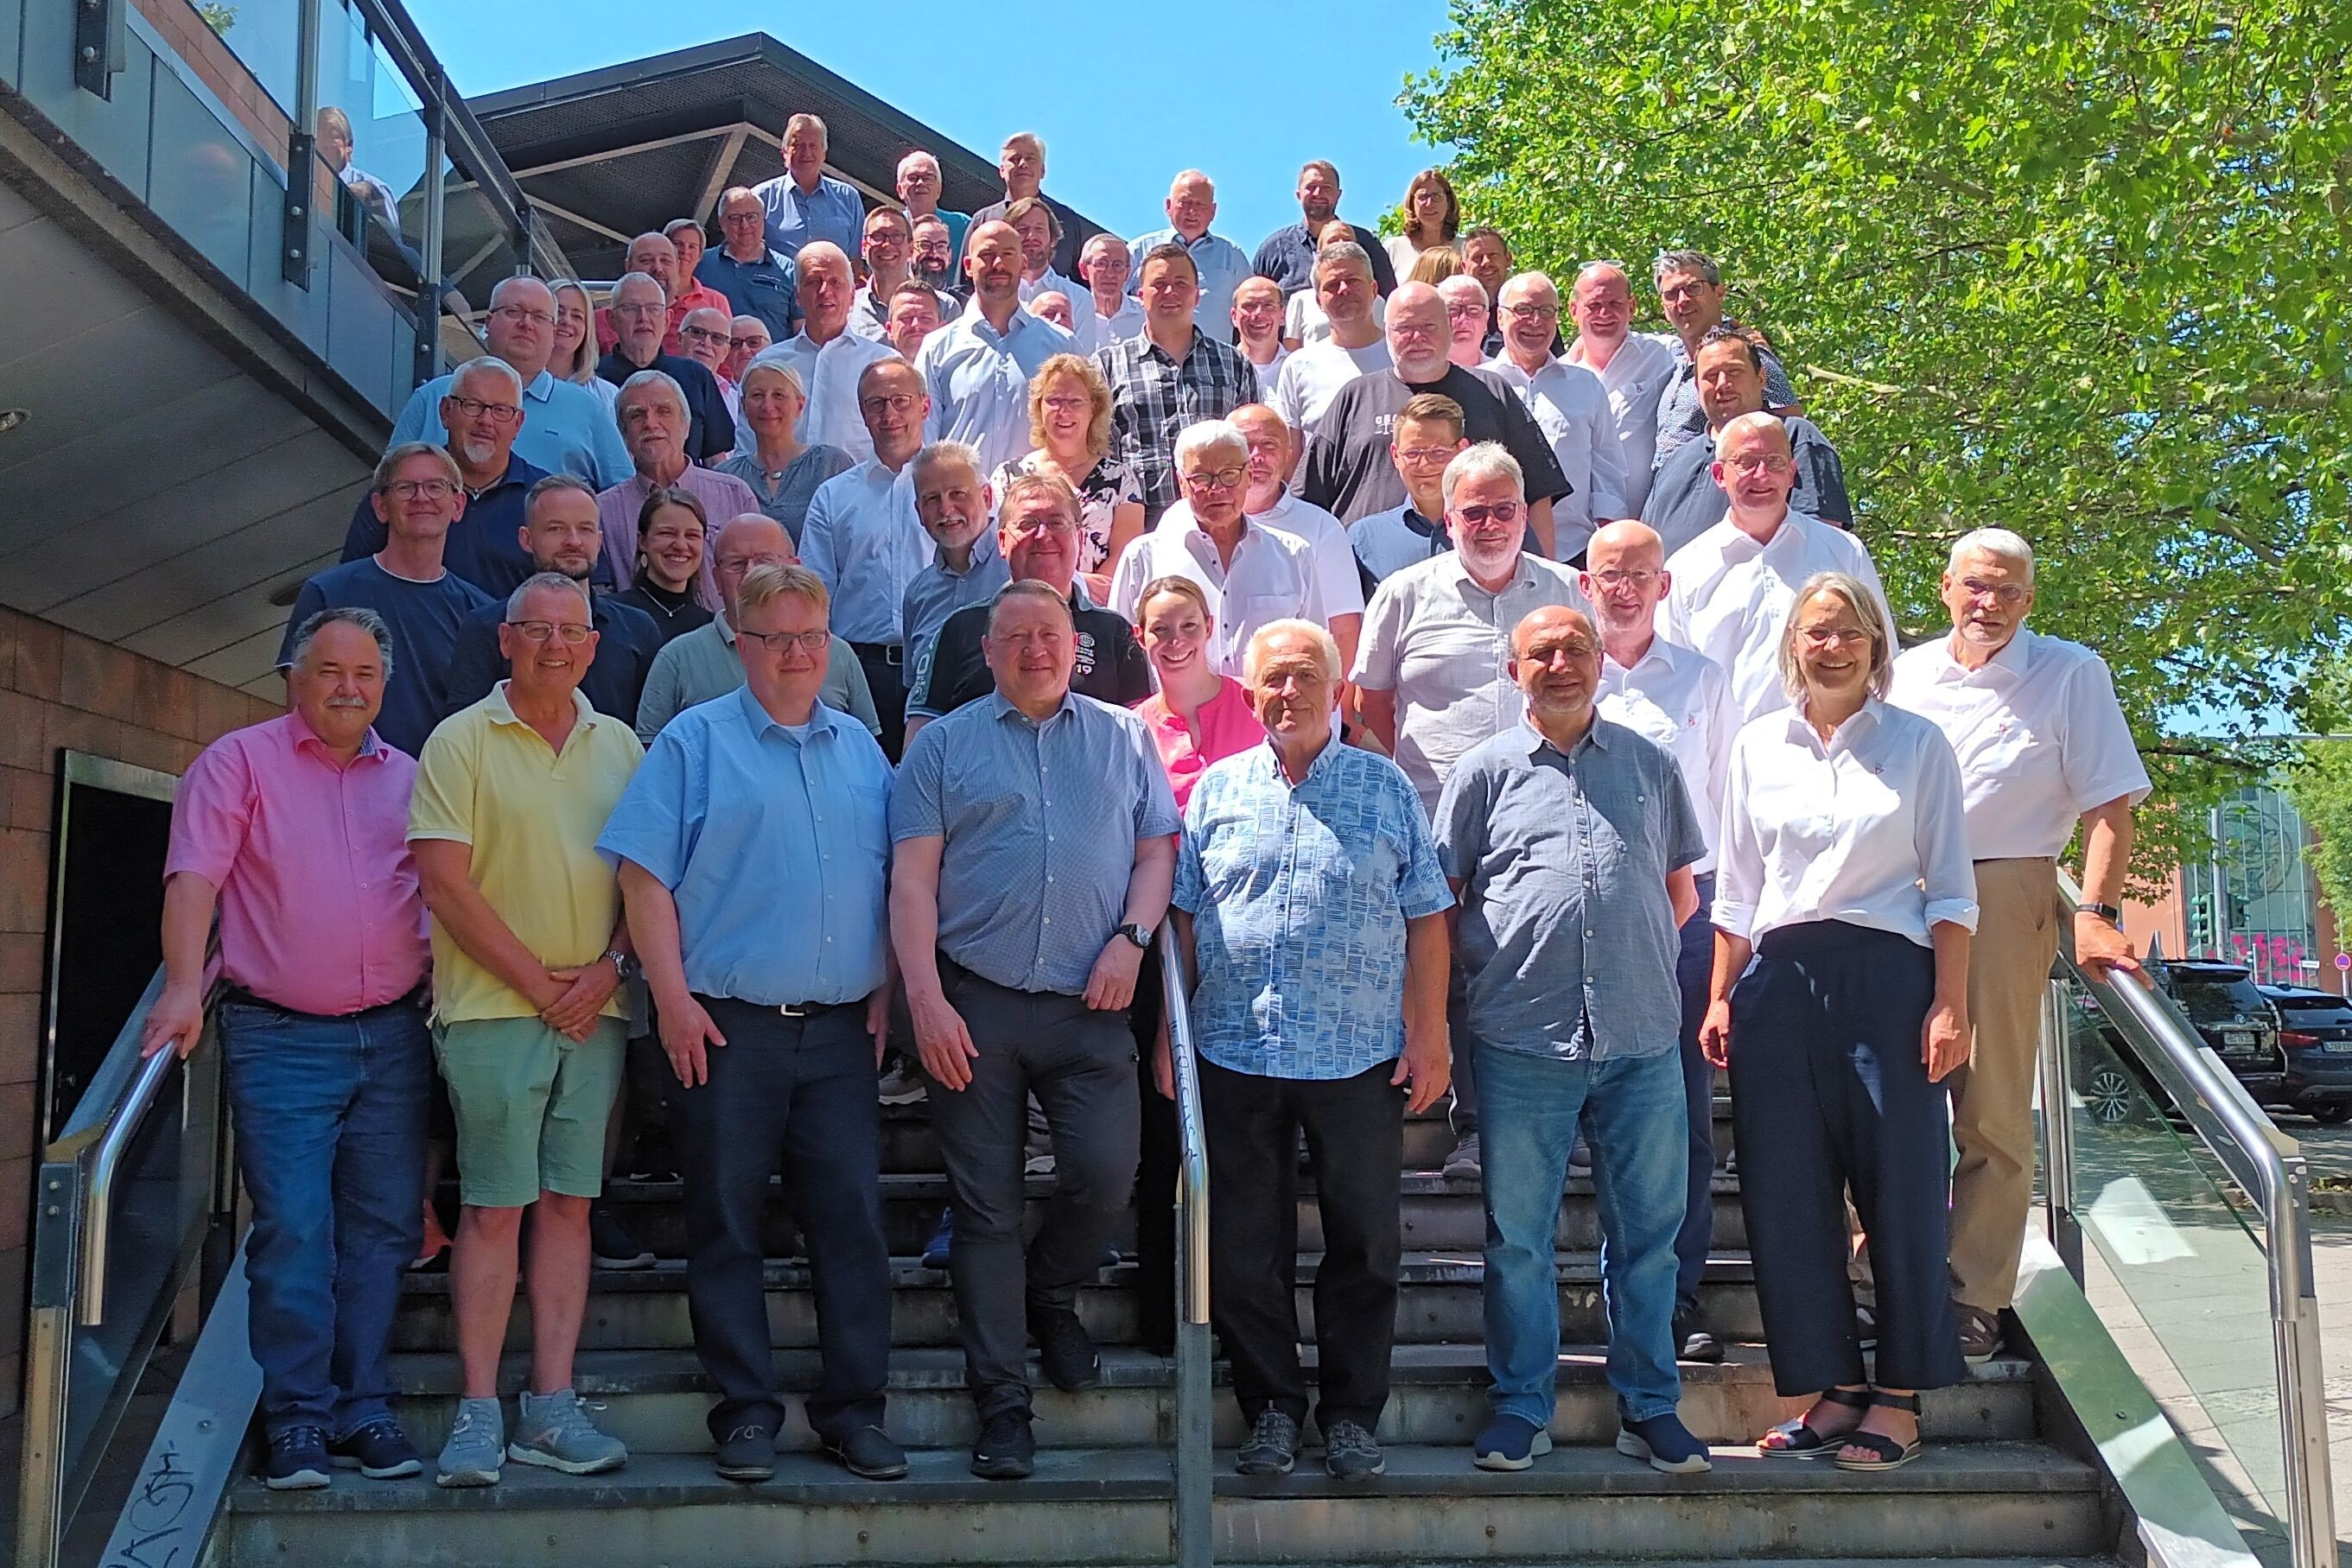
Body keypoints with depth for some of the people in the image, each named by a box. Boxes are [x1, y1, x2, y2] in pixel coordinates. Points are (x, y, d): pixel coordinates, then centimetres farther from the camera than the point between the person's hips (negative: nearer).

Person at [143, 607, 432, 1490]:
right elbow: (193, 878, -9)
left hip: (393, 1035, 4)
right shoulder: (240, 762, 1)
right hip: (280, 1037, -4)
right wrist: (184, 985, -21)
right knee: (292, 1231, -6)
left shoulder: (409, 778, 13)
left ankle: (363, 1408, 16)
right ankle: (297, 1420, 3)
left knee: (383, 1228, 6)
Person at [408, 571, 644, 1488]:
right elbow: (443, 881, -8)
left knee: (568, 1203, 5)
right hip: (492, 1007, -4)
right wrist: (536, 981, -9)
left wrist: (608, 969, -5)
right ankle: (478, 1413, 3)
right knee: (494, 1205, -3)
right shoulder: (461, 741, -1)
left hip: (595, 1009, 4)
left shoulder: (618, 744, 12)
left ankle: (550, 1409, 10)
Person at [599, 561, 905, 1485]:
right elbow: (646, 877, -4)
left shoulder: (860, 749, 15)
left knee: (852, 1217, 3)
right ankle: (745, 1410, 13)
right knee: (726, 1222, 2)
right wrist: (673, 999, -11)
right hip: (727, 1025, -3)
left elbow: (892, 879, 18)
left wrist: (885, 990, 8)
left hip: (841, 1027, 3)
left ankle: (853, 1408, 13)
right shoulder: (696, 741, 2)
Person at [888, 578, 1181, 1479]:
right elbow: (912, 878, 2)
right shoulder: (944, 744, 8)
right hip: (974, 1004, -1)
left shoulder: (1124, 739, 14)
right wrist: (926, 1000, -8)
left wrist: (1131, 939, -5)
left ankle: (1050, 1297, 22)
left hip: (1089, 1006, 1)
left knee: (1106, 1174, -11)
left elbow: (1158, 849, 13)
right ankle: (1002, 1401, 13)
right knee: (986, 1204, 2)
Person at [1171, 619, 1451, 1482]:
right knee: (1246, 1247, 7)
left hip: (1362, 1056, -1)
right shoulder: (1218, 788, 9)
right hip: (1234, 1055, 1)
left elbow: (1425, 919, 4)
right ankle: (1271, 1408, 21)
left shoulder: (1386, 787, 5)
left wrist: (1429, 1035, -2)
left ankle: (1352, 1414, 20)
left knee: (1363, 1245, 6)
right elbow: (1182, 918, 9)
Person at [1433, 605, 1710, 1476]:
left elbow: (1680, 887, 20)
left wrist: (1644, 952, 9)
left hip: (1641, 1039, 2)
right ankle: (1521, 1407, 18)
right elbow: (1440, 898, 8)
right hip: (1521, 1042, -2)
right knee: (1517, 1233, 5)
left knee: (1648, 1229, 8)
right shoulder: (1487, 769, 6)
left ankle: (1650, 1406, 21)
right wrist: (1483, 978, 2)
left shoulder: (1649, 765, 13)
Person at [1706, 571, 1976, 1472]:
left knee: (1900, 1184, -1)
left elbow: (1950, 889, 4)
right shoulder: (1758, 746, 12)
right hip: (1779, 981, 3)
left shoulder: (1919, 745, 6)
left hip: (1888, 975, -2)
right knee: (1787, 1191, 2)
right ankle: (1833, 1386, 13)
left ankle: (1898, 1396, 10)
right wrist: (1721, 998, 8)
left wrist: (1950, 1002, -5)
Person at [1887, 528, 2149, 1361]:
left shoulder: (2072, 674, 2)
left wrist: (2097, 915, -13)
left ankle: (1974, 1298, 6)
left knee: (1992, 1112, -1)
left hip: (2005, 900, -3)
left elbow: (2109, 801, -2)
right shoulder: (1905, 673, 12)